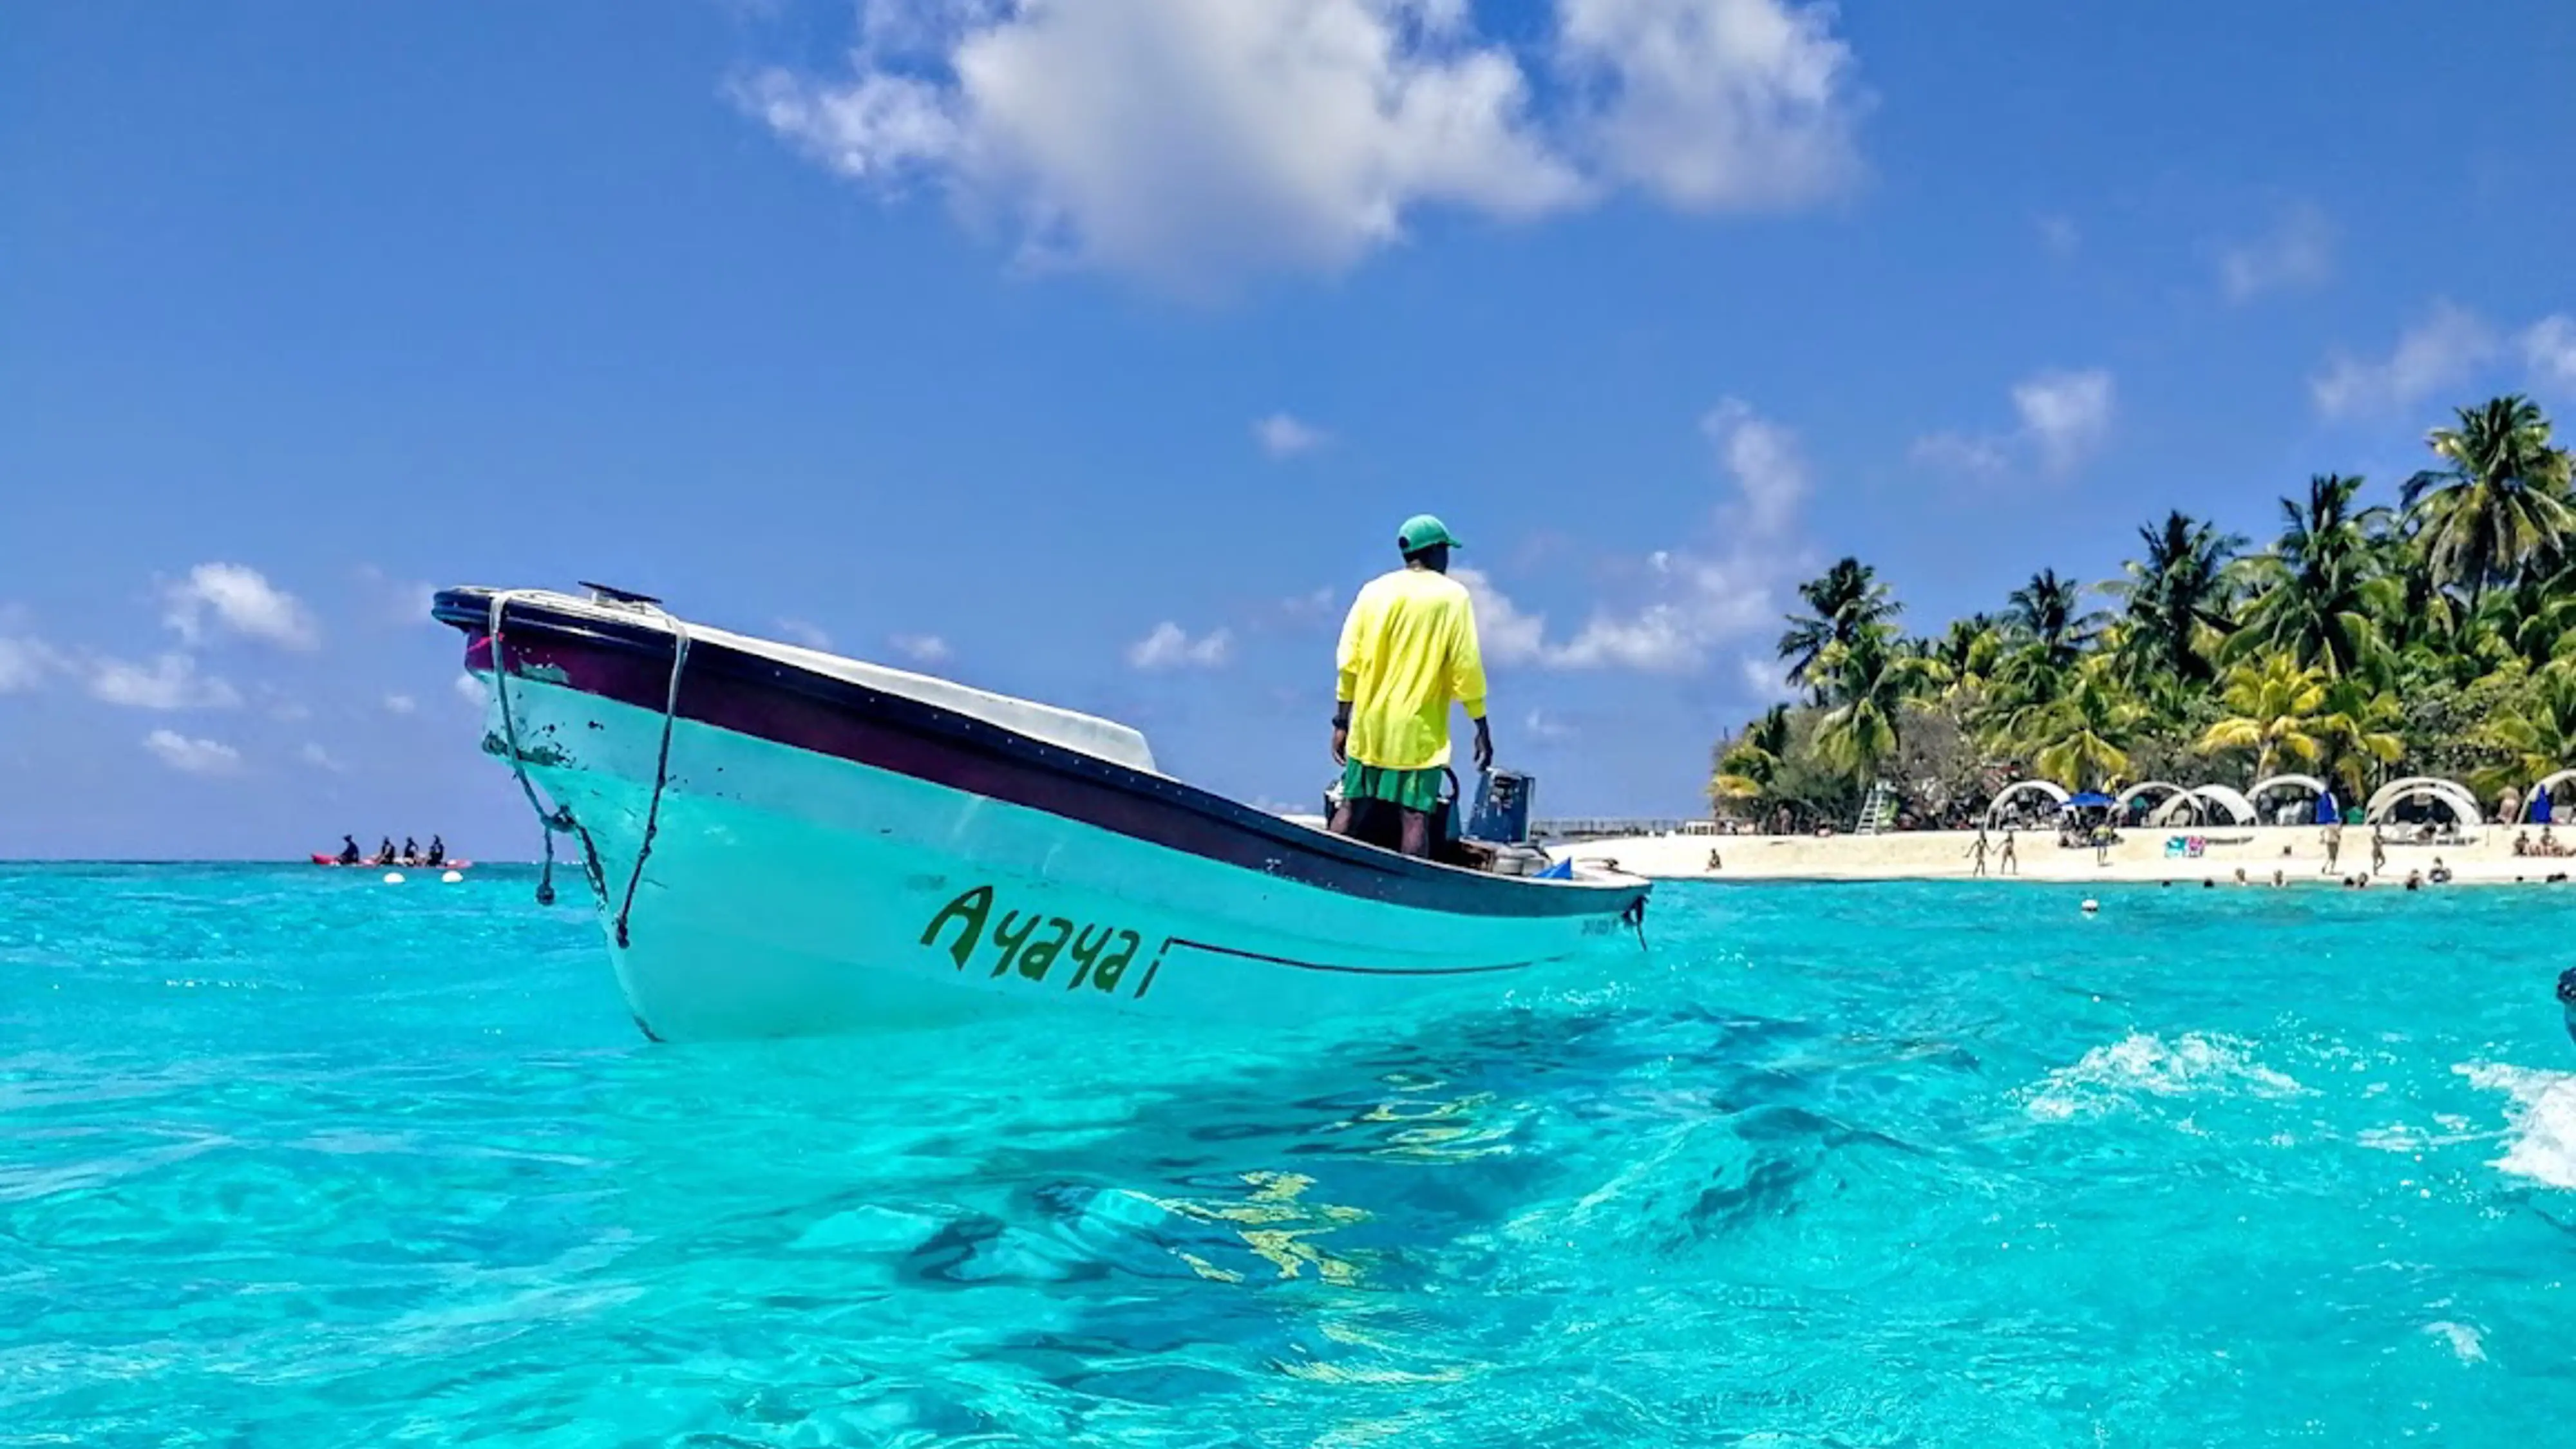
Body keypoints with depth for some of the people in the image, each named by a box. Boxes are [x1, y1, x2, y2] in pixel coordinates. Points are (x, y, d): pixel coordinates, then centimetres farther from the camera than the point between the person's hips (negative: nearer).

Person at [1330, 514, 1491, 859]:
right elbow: (1466, 668, -7)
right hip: (1418, 730, -3)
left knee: (1350, 806, 11)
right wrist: (1482, 729, 0)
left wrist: (1342, 721, 9)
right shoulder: (1453, 596, -2)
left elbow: (1348, 661, 3)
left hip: (1369, 724, 4)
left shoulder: (1374, 590, 6)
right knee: (1415, 816, -4)